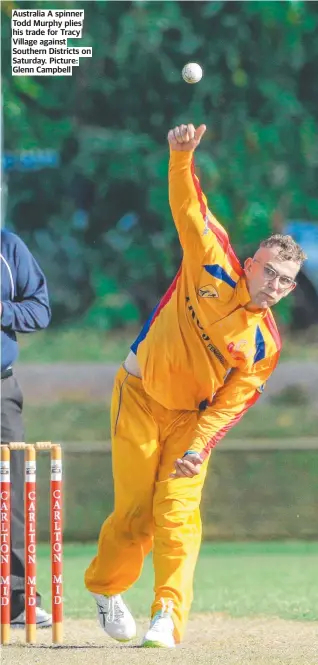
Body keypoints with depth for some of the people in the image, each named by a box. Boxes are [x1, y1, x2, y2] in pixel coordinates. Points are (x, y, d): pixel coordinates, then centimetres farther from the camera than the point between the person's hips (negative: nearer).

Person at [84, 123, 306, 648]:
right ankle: (105, 589, 23)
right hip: (140, 395, -1)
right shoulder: (212, 268, -11)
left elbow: (232, 402, -12)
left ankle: (168, 615, -17)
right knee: (135, 510, -3)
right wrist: (183, 157, -30)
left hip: (192, 416, 1)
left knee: (178, 511, -15)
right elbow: (189, 207, -14)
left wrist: (199, 447, -26)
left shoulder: (265, 345, -9)